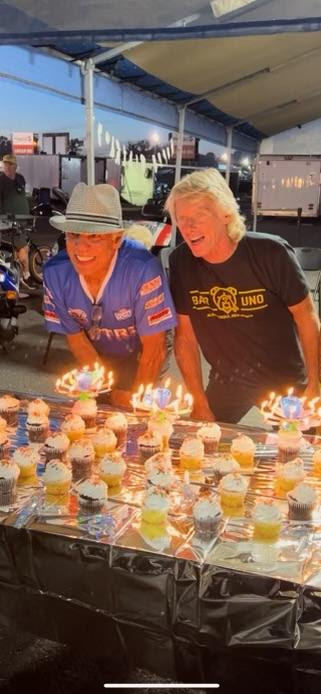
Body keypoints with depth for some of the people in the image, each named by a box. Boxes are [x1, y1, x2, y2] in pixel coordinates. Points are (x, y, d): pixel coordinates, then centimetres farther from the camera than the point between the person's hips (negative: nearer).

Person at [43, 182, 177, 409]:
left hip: (141, 358, -3)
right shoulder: (55, 272, -25)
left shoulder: (143, 269, -37)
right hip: (97, 358, 4)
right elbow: (75, 337, -10)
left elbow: (154, 349, -25)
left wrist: (136, 397, -17)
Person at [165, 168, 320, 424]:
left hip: (284, 381, -2)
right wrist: (200, 404, -5)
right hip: (227, 380, 3)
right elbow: (186, 336, -6)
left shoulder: (271, 253, -22)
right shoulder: (181, 262, -14)